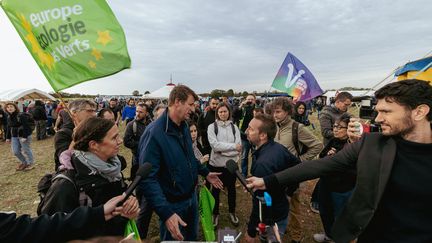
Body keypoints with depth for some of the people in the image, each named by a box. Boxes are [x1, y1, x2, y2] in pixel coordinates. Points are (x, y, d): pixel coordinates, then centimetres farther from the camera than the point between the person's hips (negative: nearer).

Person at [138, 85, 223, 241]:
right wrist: (166, 212, -32)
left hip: (192, 196, 7)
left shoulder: (184, 126, 0)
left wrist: (205, 172, 13)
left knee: (192, 237, 28)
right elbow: (148, 178, -29)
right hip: (172, 204, -7)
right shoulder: (154, 133, -28)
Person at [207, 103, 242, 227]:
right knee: (215, 190, 15)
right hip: (216, 164, -2)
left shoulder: (234, 127, -1)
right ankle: (215, 214, 36)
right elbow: (214, 145, -20)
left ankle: (232, 212, 41)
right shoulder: (212, 127, -7)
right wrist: (233, 146, -23)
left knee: (231, 188, 19)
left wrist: (222, 151, -19)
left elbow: (238, 147, -9)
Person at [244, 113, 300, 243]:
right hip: (282, 209, 8)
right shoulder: (279, 147, -9)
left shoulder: (263, 164, -35)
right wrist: (289, 188, 13)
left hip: (272, 219, -7)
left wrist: (251, 232, -16)